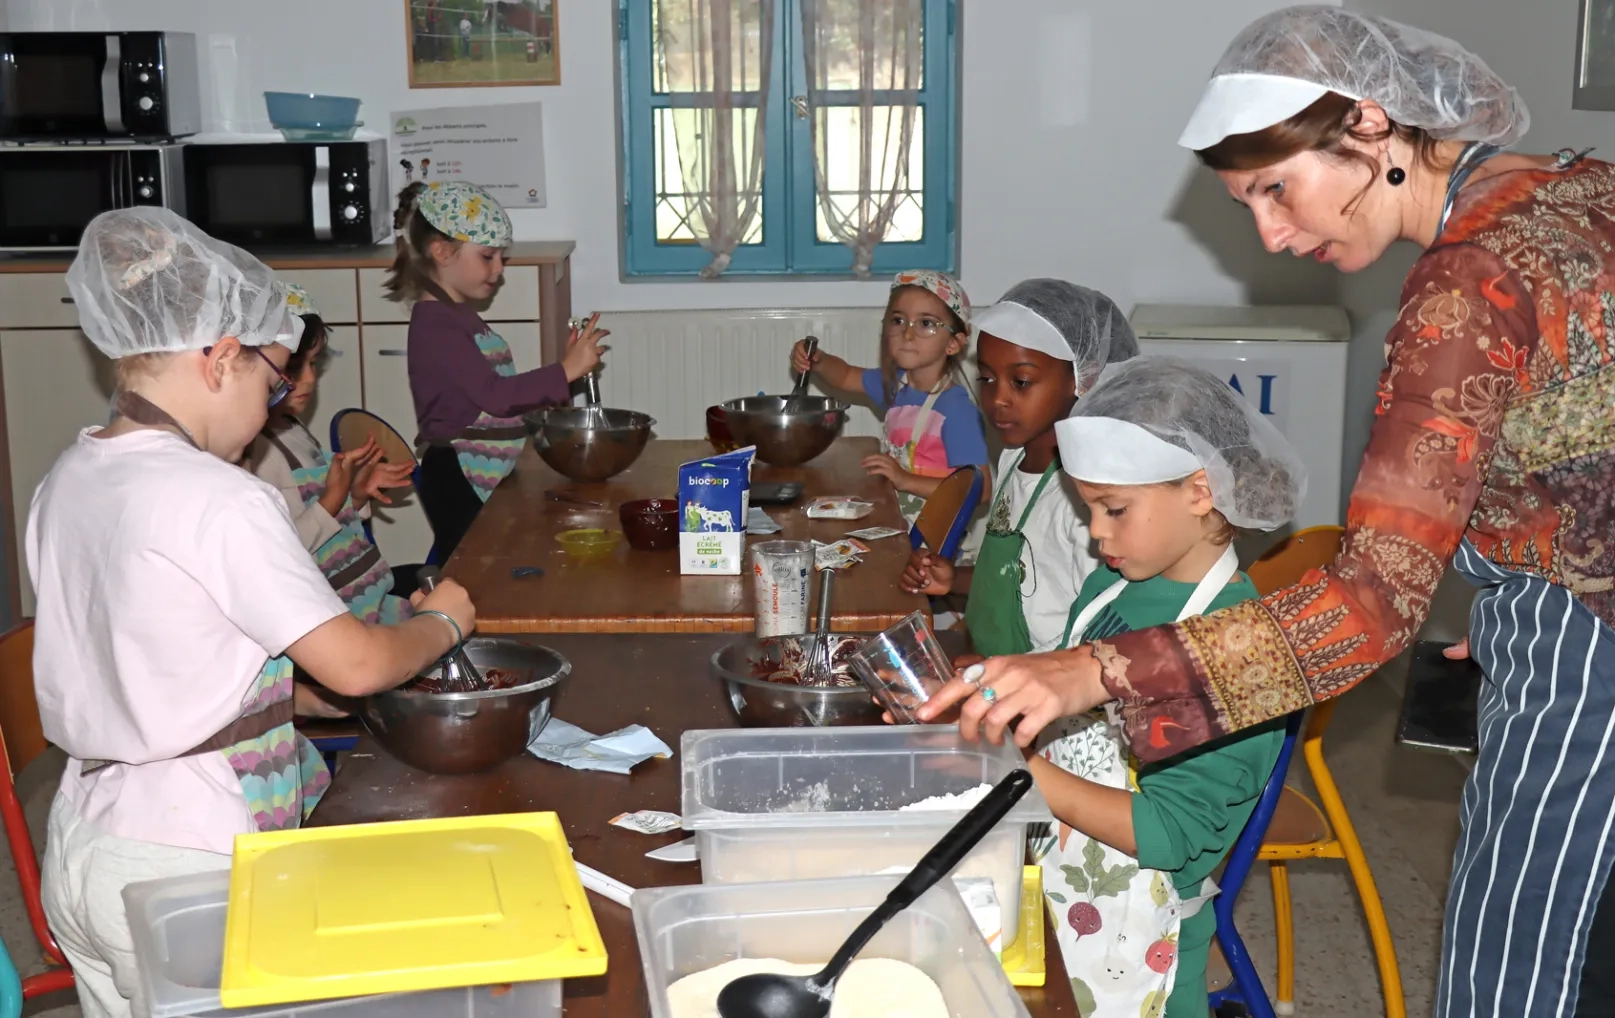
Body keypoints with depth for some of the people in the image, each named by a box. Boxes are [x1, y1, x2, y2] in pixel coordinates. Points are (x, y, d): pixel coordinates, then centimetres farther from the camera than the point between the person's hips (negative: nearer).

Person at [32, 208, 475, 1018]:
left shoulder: (66, 481, 4)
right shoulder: (218, 501, -21)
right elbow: (355, 665, -18)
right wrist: (443, 621, 1)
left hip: (79, 840, 8)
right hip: (187, 857, -8)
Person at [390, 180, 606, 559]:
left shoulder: (458, 316, 16)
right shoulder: (434, 324, -17)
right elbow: (494, 394, -24)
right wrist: (566, 371, -23)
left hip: (485, 478, 10)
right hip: (458, 482, -10)